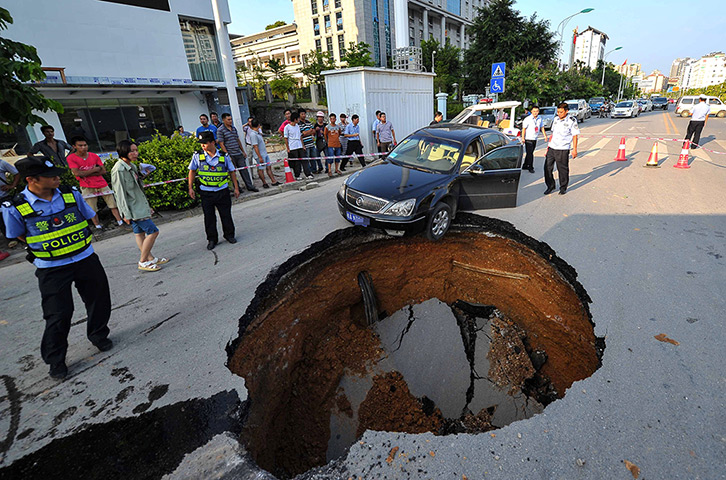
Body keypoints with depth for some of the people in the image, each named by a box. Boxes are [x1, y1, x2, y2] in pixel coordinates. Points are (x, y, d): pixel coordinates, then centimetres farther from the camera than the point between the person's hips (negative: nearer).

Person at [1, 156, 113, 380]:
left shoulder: (71, 194, -4)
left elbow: (89, 217, 11)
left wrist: (78, 240, 7)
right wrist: (48, 247, 1)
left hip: (85, 259, 3)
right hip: (52, 268, -3)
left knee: (98, 300, 13)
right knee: (58, 314, 2)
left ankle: (98, 336, 39)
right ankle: (55, 360, 23)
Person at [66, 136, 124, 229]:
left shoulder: (94, 156, 4)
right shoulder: (71, 158, -5)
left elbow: (103, 171, -1)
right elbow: (77, 173, -15)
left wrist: (86, 174, -12)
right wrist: (95, 169, -10)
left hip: (102, 184, 3)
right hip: (87, 187, -3)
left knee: (113, 204, 3)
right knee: (92, 209, -2)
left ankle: (120, 222, 9)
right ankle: (98, 226, 8)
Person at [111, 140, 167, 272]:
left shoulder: (131, 166, 10)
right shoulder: (119, 170, -18)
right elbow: (120, 193, -19)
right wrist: (126, 214, -18)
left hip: (139, 206, 9)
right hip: (133, 208, -9)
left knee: (140, 232, 15)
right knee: (153, 231, -8)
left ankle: (150, 258, 23)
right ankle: (143, 262, 2)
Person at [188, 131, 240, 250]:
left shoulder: (224, 156, -2)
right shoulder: (197, 156, -1)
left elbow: (232, 172, 7)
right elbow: (192, 171, 9)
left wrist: (236, 188, 7)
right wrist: (190, 188, 5)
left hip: (222, 191, 0)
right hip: (206, 192, 1)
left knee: (226, 215, 7)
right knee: (209, 217, 6)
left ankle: (229, 235, 26)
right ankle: (212, 239, 19)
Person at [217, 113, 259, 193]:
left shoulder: (233, 128, 13)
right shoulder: (220, 130, -7)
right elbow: (221, 144, -11)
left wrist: (243, 151, 17)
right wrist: (227, 155, -16)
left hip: (239, 154, 6)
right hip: (230, 155, -6)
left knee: (244, 170, 8)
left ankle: (250, 186, 15)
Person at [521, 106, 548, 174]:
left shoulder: (539, 119, 7)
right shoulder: (528, 119, -10)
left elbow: (541, 128, 17)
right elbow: (524, 128, -9)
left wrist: (545, 135, 12)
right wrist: (523, 138, -15)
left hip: (535, 139, 6)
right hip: (528, 139, -6)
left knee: (530, 153, 11)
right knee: (530, 153, -6)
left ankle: (525, 166, 21)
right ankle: (530, 167, 0)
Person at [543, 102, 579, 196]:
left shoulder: (572, 121, -4)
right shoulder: (555, 119, 11)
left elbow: (575, 136, -4)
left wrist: (574, 149, -8)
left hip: (563, 149, -5)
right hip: (552, 148, 5)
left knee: (563, 169, 2)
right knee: (547, 167, 4)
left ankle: (563, 188, 17)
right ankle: (551, 186, 19)